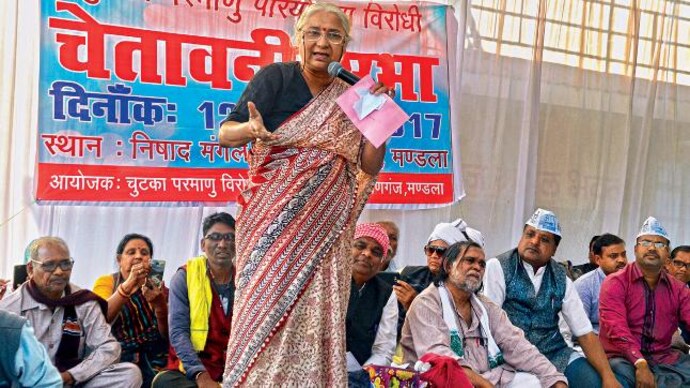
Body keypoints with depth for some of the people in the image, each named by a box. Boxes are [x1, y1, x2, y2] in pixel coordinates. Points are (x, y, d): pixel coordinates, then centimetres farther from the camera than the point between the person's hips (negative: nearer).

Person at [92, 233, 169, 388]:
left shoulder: (157, 288, 12)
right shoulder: (106, 282, 7)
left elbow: (168, 334, -1)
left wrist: (160, 305, -20)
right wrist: (129, 284, -23)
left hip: (155, 359, 2)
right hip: (118, 358, -2)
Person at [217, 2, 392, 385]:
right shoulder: (275, 77, -1)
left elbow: (370, 166, 8)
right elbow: (225, 133, -8)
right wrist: (252, 130, -29)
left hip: (326, 227, 4)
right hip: (274, 221, -3)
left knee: (318, 315, 1)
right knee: (267, 309, -6)